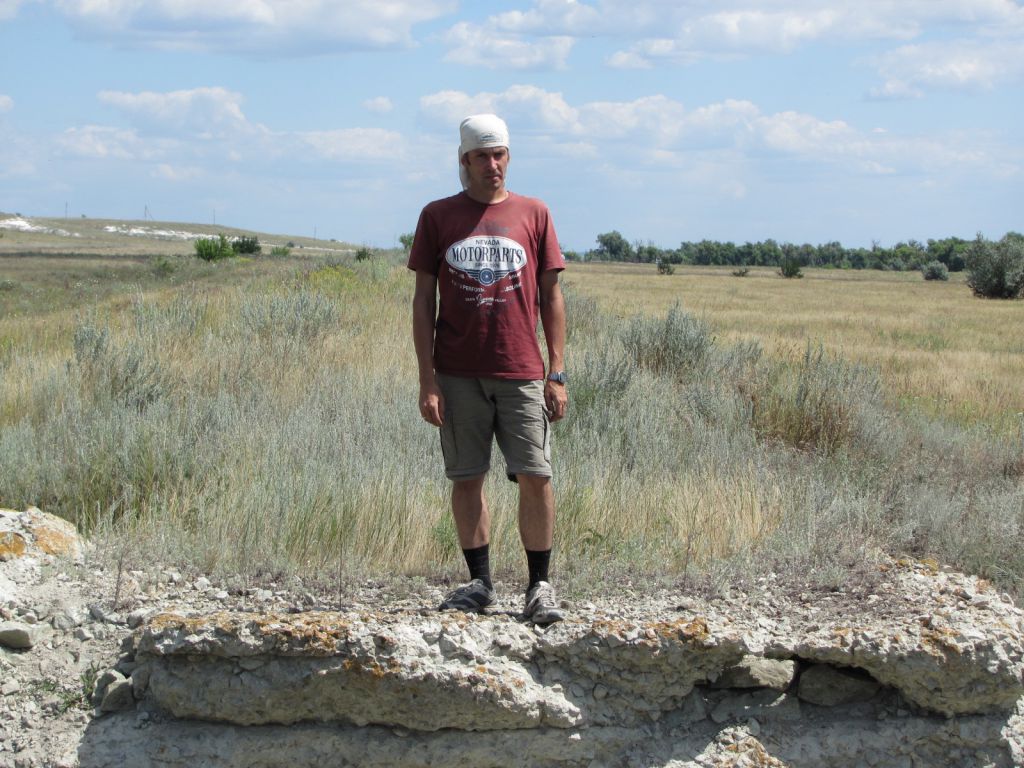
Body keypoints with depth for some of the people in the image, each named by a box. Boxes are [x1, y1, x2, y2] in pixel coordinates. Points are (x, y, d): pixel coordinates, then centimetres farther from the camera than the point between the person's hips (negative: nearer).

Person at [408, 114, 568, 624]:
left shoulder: (533, 214, 8)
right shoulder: (438, 216, 6)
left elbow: (551, 297, 8)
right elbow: (423, 300, 5)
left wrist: (557, 373, 1)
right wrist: (427, 379, -2)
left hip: (522, 372, 0)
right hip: (458, 375, 0)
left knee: (535, 477, -5)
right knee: (466, 479, 5)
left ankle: (540, 585, 7)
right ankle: (479, 582, 17)